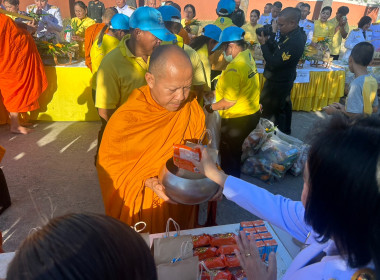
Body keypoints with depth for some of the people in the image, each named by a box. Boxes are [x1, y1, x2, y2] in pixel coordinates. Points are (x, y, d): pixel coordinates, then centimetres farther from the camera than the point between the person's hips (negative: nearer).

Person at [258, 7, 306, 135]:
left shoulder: (294, 42, -33)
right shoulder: (293, 34, -2)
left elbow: (274, 63, -31)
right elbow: (277, 51, 4)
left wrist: (263, 44, -24)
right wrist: (269, 38, -12)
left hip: (278, 83, -10)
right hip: (284, 80, 11)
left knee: (268, 113, 3)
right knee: (284, 106, 27)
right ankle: (285, 130, 48)